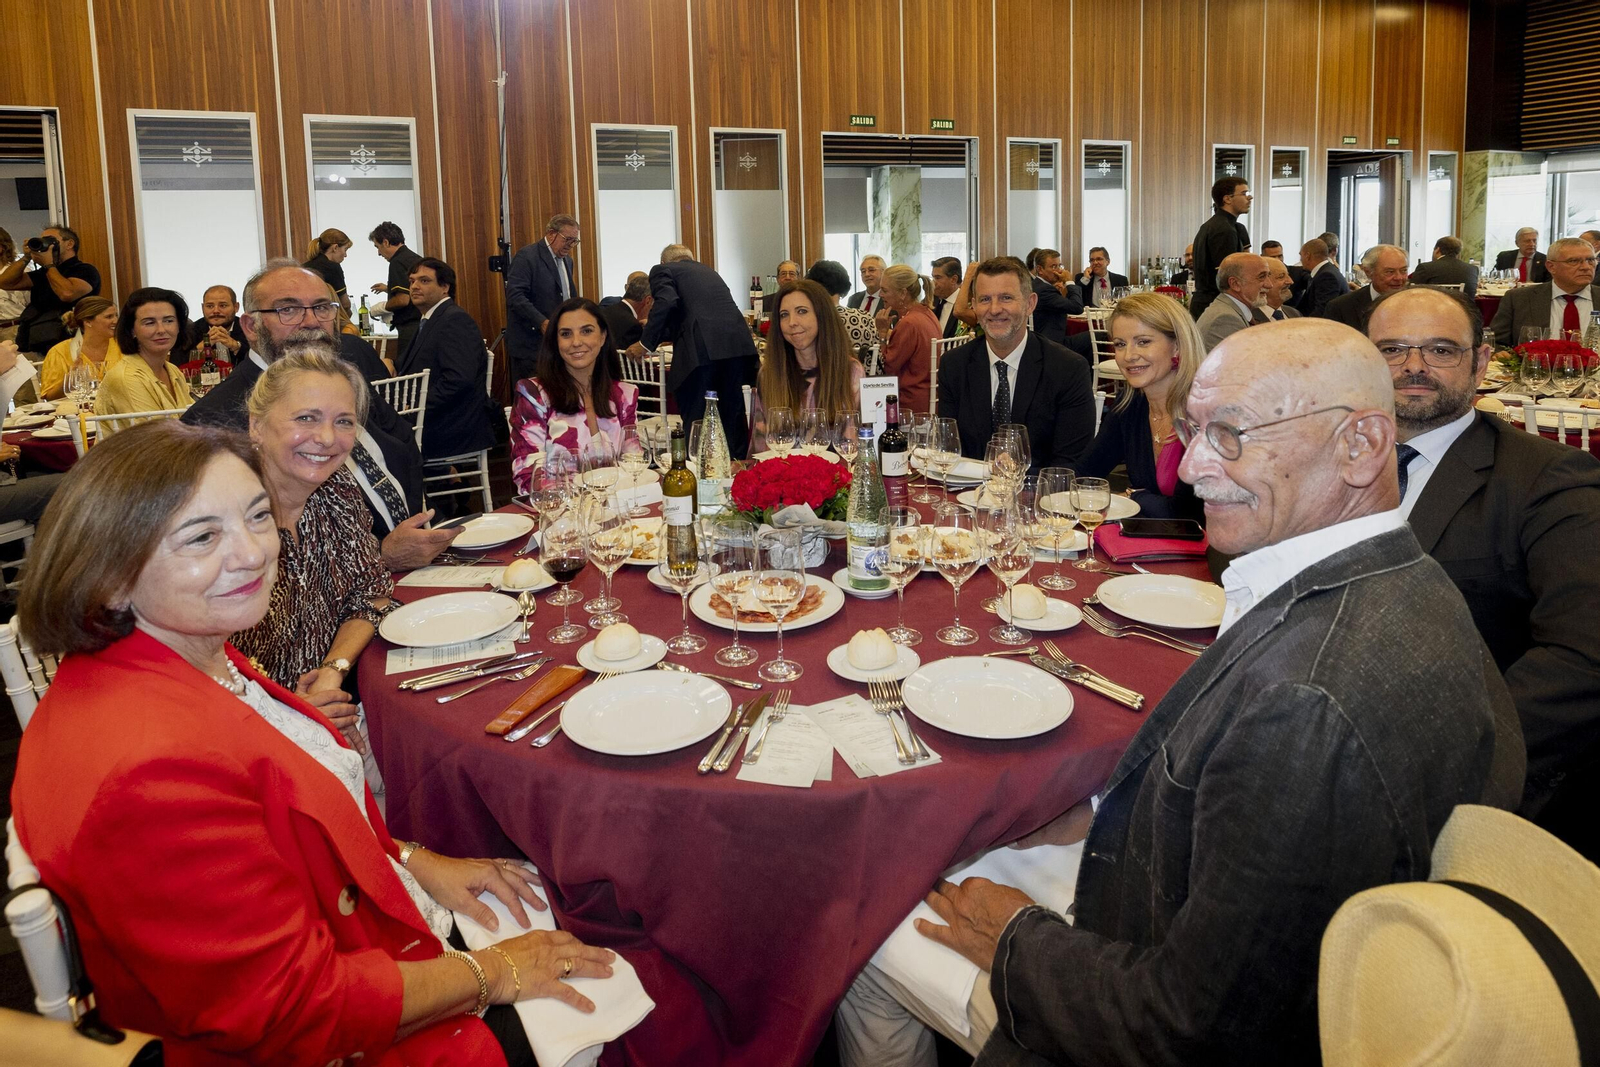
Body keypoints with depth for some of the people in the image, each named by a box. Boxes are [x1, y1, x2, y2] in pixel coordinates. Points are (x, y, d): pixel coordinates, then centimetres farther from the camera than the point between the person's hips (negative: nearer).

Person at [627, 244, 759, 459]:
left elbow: (666, 301, -7)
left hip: (700, 349, -6)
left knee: (694, 418, -1)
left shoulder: (662, 270, 13)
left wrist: (646, 343, -2)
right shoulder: (708, 271, 33)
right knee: (732, 415, 14)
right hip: (737, 343, 6)